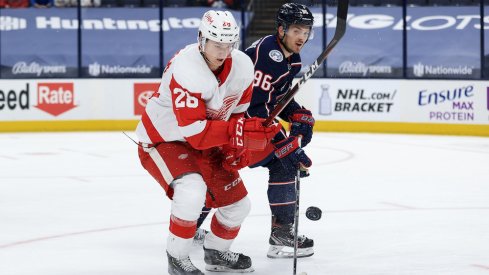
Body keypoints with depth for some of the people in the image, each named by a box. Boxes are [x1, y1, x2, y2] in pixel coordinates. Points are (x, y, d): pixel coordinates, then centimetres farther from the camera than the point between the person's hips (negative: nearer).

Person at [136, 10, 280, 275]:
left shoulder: (243, 67, -10)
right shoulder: (186, 70, -33)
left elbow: (237, 114, 5)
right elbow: (195, 132, -34)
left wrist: (236, 148, -12)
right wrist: (241, 131, -35)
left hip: (204, 143, 7)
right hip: (161, 140, -7)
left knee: (237, 202, 10)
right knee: (192, 190, -33)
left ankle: (216, 253, 38)